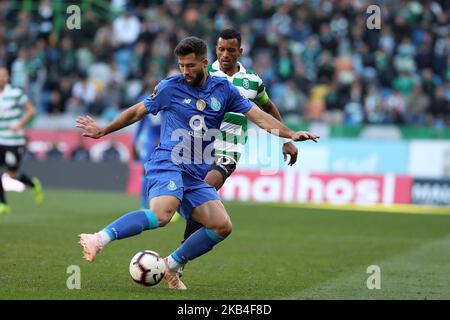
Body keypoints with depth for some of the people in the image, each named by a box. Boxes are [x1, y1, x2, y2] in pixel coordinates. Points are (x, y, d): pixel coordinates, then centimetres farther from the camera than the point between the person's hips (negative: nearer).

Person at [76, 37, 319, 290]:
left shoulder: (223, 89, 11)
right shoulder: (170, 87, 3)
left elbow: (259, 116, 9)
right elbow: (138, 112, 15)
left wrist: (291, 134, -3)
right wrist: (103, 131, 22)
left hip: (196, 175, 5)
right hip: (167, 164, -5)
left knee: (222, 226, -8)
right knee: (161, 214, -33)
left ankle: (172, 265, 2)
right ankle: (100, 238, -36)